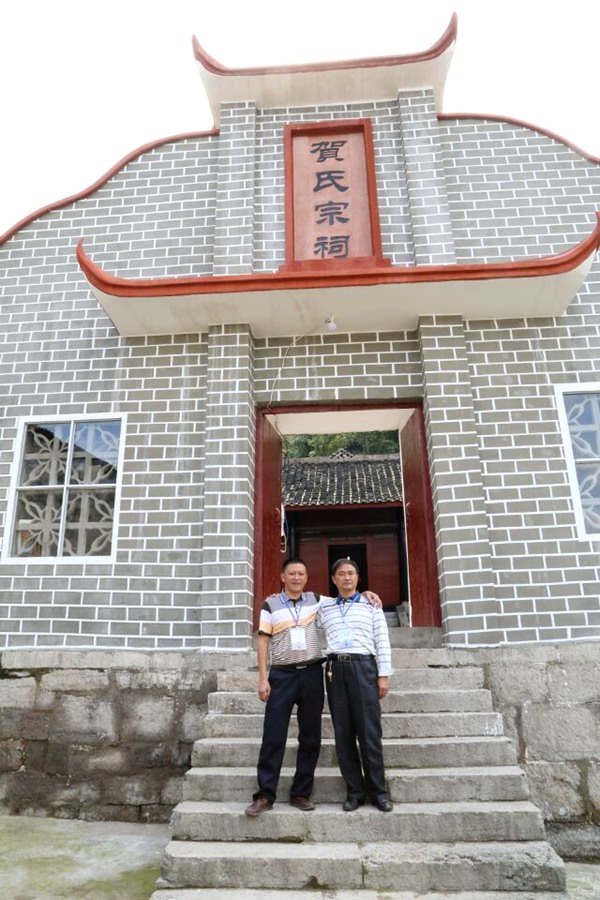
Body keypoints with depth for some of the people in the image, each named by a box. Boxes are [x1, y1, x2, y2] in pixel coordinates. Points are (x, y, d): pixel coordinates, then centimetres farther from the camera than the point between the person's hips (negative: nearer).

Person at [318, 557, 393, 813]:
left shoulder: (371, 605, 7)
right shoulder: (324, 608, 13)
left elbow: (383, 642, 4)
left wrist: (384, 675, -1)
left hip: (363, 667, -2)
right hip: (335, 669, 2)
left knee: (369, 731, -1)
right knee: (343, 732, 5)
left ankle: (378, 790, 12)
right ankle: (355, 791, 16)